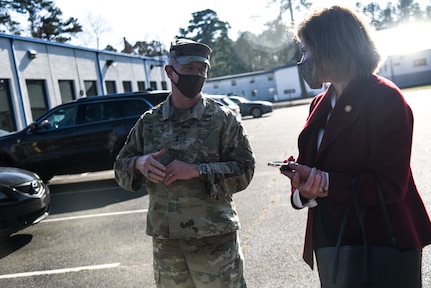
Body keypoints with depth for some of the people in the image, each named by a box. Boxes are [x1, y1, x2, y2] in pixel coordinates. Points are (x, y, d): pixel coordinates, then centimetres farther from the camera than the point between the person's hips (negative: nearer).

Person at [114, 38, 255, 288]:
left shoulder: (222, 120, -3)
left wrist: (198, 170, -19)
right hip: (165, 240, 3)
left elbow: (244, 169, -7)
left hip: (214, 237, -3)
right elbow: (121, 167, 11)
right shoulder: (149, 122, 6)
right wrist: (139, 164, -12)